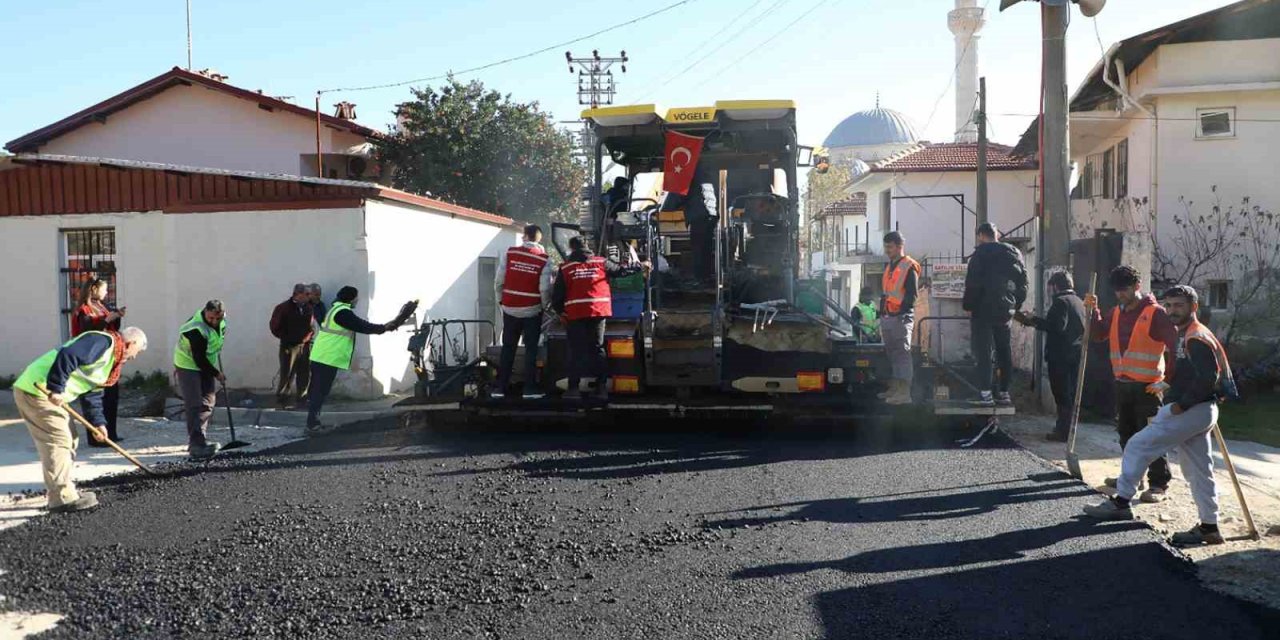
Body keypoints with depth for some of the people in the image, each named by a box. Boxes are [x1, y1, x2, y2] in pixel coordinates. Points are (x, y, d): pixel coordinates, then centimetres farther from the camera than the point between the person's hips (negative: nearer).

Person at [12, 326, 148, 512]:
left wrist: (98, 422, 9)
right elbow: (67, 356, -27)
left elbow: (92, 395, 19)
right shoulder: (102, 342, -13)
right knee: (58, 441, -9)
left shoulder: (110, 359, 20)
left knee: (68, 440, 17)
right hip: (36, 391, -11)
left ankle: (64, 491, 25)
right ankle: (63, 498, -6)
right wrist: (56, 389, -28)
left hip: (47, 393, 11)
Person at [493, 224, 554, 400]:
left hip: (510, 309, 2)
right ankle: (529, 389, 5)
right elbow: (545, 288, -13)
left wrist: (502, 299, 12)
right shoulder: (544, 259, -8)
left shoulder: (509, 254, -4)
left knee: (508, 349, 11)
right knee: (531, 350, 7)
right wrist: (545, 305, 6)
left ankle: (500, 388, 12)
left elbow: (499, 281, -5)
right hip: (532, 311, -2)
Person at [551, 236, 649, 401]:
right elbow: (621, 270, 18)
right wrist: (641, 266, 31)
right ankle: (602, 387, 8)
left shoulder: (565, 268, 4)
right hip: (598, 312, 1)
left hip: (575, 314, -1)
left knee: (576, 351, 4)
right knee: (597, 349, 10)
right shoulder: (600, 262, 7)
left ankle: (574, 388, 1)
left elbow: (557, 294, 4)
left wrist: (561, 312, 19)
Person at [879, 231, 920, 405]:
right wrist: (882, 314, 19)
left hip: (902, 318, -9)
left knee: (902, 354, -10)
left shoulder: (909, 267, -8)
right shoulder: (889, 267, 19)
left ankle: (904, 393, -11)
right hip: (888, 318, 9)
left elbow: (912, 294, -13)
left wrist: (902, 313, -20)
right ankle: (894, 389, 20)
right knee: (892, 354, 13)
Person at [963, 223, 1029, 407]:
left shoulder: (981, 253, -7)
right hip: (1005, 310, 6)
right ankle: (1004, 393, 16)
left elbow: (973, 282, -14)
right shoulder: (1015, 253, 13)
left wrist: (968, 306, -6)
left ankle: (986, 393, -9)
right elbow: (1023, 284, 13)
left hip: (984, 309, -6)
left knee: (983, 351, -4)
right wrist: (1015, 306, 16)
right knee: (1004, 351, 12)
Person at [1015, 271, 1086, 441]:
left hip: (1060, 355, -8)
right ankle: (1067, 428, 22)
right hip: (1076, 354, 8)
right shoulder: (1080, 302, 14)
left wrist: (1033, 321, -14)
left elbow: (1057, 326, -23)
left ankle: (1063, 432, -2)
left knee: (1062, 394, -4)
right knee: (1071, 393, 15)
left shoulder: (1061, 301, -13)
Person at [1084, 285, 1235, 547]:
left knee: (1139, 446, -6)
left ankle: (1121, 502, 2)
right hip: (1198, 412, 10)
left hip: (1190, 412, -10)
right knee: (1198, 471, 12)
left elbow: (1207, 378, -24)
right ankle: (1209, 527, 16)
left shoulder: (1196, 338, -14)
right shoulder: (1186, 336, 18)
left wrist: (1181, 405, -19)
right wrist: (1179, 402, 13)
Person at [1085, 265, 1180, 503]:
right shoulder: (1116, 313, 10)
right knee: (1126, 434, 17)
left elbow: (1176, 345, -14)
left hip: (1147, 386, -7)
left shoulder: (1155, 313, -12)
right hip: (1122, 384, 7)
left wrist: (1169, 379, -14)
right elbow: (1098, 335, 13)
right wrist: (1092, 311, -1)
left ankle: (1159, 484, 0)